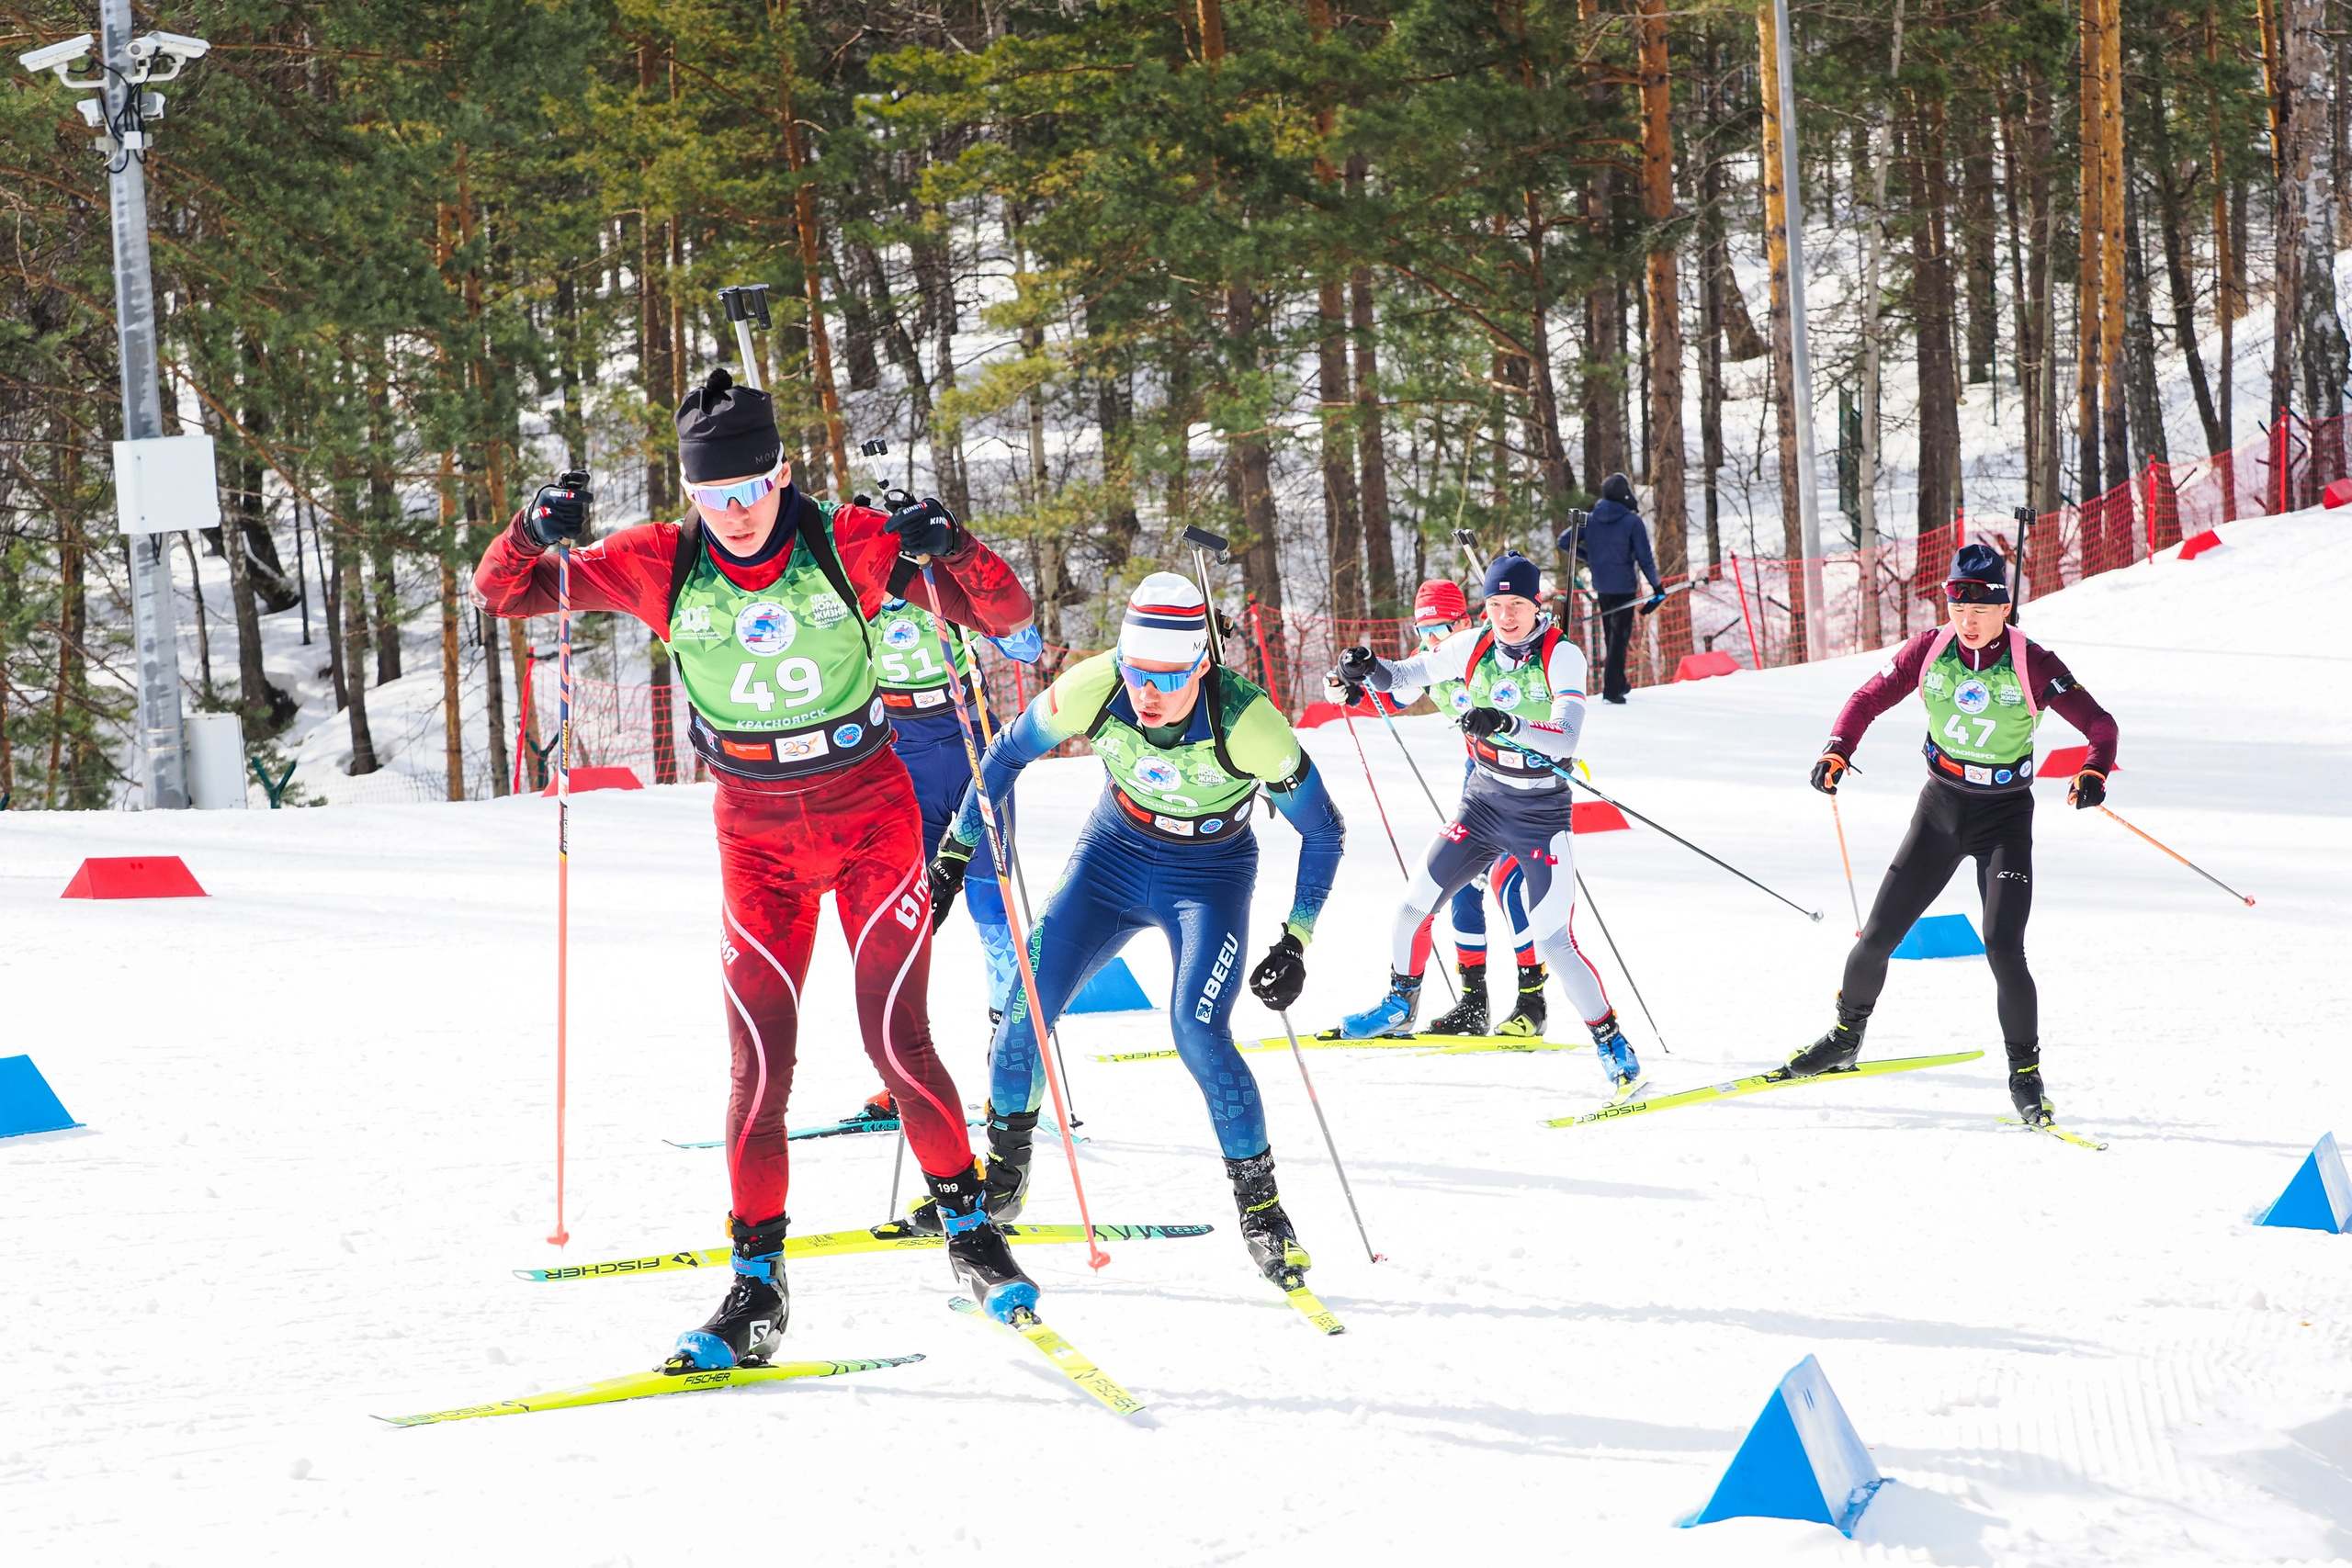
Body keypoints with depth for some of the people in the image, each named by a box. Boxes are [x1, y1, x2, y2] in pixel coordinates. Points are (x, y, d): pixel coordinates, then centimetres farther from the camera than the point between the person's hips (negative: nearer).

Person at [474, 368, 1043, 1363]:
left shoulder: (849, 545, -12)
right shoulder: (661, 567, -7)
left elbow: (1006, 614, -9)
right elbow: (503, 594, -1)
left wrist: (952, 551, -29)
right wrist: (535, 535, -23)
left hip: (870, 810, -2)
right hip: (756, 831, 2)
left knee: (897, 1039, -7)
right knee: (760, 1058, -3)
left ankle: (967, 1221, 12)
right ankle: (757, 1279, 5)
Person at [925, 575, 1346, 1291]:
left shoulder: (1247, 724, -32)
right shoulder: (1093, 690, -26)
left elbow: (1323, 830, -17)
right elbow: (1010, 750, -5)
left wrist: (1296, 940, -21)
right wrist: (956, 849, -1)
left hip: (1210, 877, -3)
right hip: (1112, 856, 3)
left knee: (1198, 1034, -22)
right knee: (1027, 1007, -7)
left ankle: (1262, 1209, -5)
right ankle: (1000, 1178, 16)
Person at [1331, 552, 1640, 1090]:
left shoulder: (1562, 657, -16)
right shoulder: (1473, 647, -3)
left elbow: (1565, 739, -28)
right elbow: (1403, 675, 5)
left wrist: (1506, 724, -45)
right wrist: (1369, 668, -18)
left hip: (1541, 818, -5)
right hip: (1483, 805, 5)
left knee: (1553, 943, -12)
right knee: (1412, 908, 5)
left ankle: (1610, 1042, 4)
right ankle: (1399, 1006, 30)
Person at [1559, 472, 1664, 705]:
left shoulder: (1590, 519, 3)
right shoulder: (1632, 521, -13)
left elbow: (1565, 541, 3)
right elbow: (1644, 557, -13)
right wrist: (1657, 587, -4)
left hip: (1601, 586, 5)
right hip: (1624, 587, -5)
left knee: (1611, 635, 19)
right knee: (1619, 636, -1)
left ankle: (1618, 683, 29)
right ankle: (1612, 689, -8)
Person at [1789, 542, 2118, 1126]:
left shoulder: (2032, 665, -16)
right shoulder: (1930, 651, -8)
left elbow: (2100, 724, -14)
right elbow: (1869, 699, 2)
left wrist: (2094, 773, -34)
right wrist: (1838, 749, -16)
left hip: (2005, 815, -3)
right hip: (1940, 807, 3)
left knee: (2003, 948, -17)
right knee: (1879, 935, 5)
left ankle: (2026, 1074, -1)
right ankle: (1845, 1037, 30)